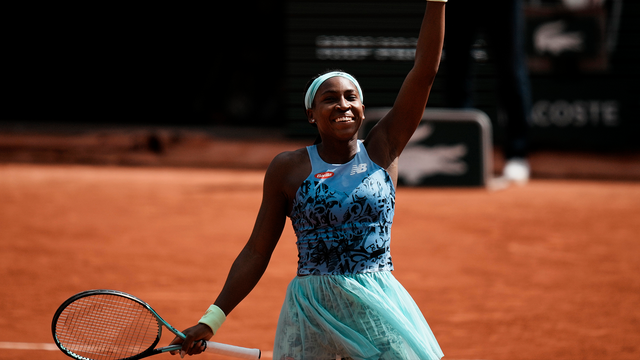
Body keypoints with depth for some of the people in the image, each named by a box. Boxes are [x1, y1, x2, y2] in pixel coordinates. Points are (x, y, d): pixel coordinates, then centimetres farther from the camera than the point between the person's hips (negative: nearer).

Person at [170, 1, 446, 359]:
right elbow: (257, 252, 6)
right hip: (311, 313, -1)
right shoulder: (288, 168, 2)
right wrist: (212, 320, 2)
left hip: (379, 309, 1)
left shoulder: (382, 151, 4)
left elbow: (425, 70, -2)